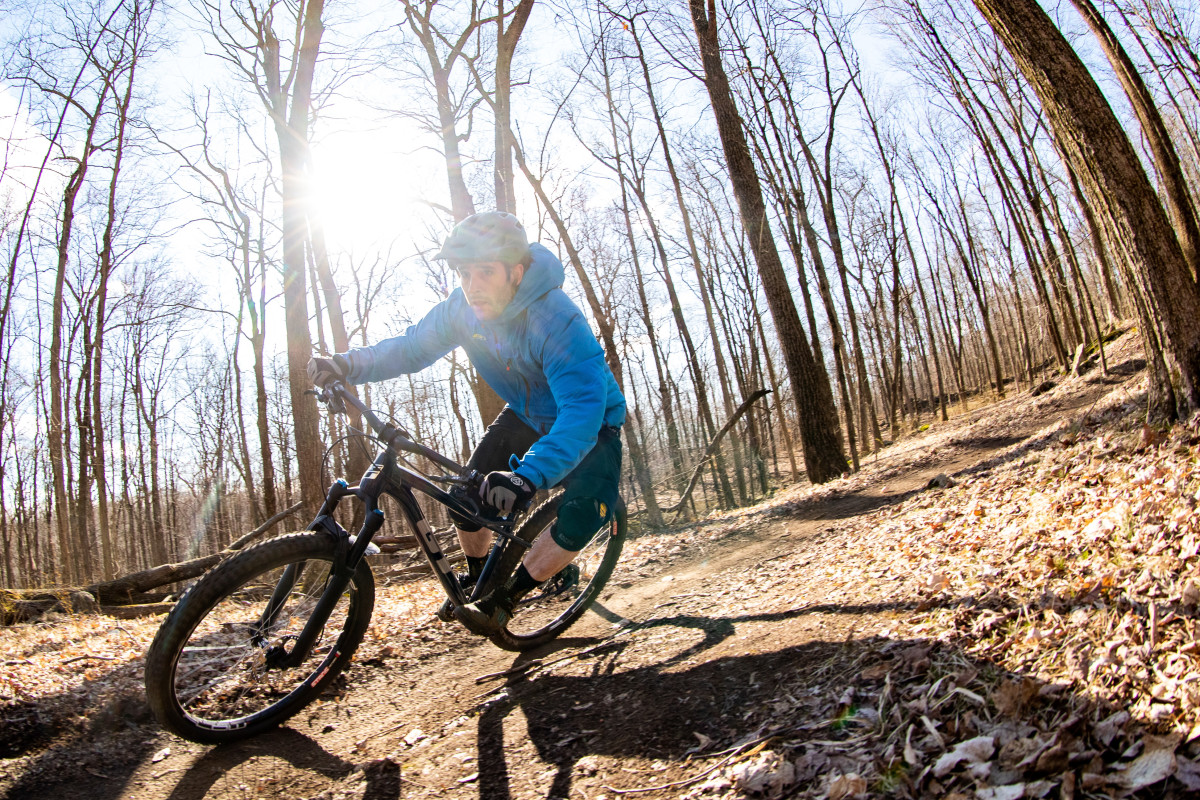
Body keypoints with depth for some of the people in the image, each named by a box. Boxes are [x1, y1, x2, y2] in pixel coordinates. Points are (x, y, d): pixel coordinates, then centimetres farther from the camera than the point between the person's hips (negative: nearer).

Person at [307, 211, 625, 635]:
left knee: (583, 516, -27)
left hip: (589, 422, -5)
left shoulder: (558, 321, -40)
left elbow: (583, 410, -49)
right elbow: (412, 346, -8)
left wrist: (528, 476, -64)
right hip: (526, 415, 5)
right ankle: (477, 577, 24)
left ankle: (504, 599, -7)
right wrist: (349, 364, -28)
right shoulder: (464, 307, -19)